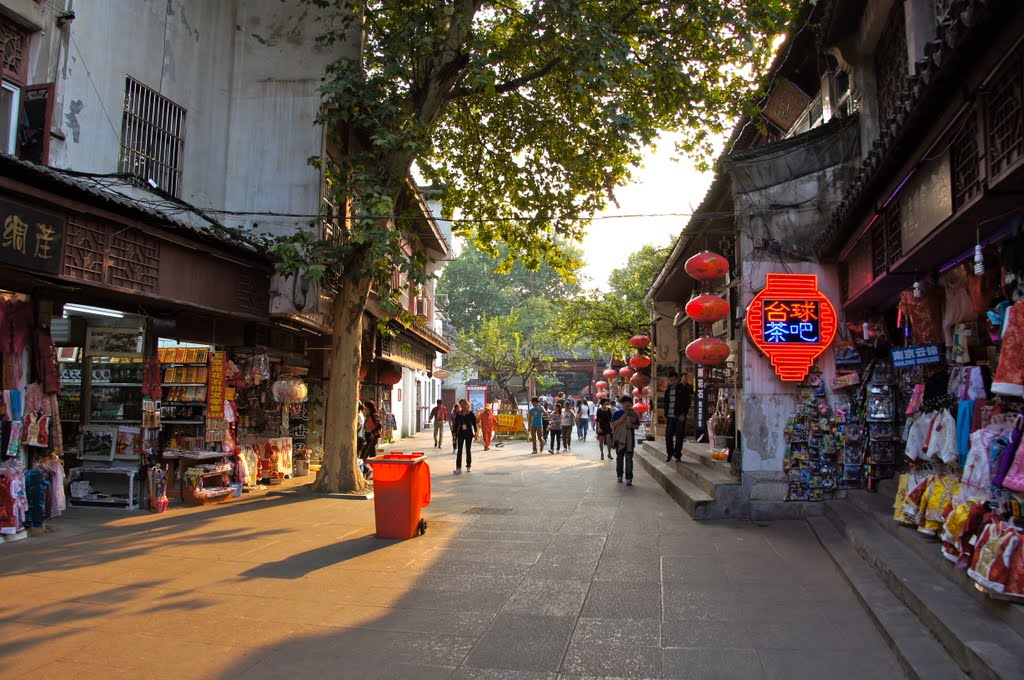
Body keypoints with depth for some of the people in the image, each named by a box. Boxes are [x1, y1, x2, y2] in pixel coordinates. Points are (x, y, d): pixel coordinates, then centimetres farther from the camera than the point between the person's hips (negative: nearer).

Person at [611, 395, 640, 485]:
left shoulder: (634, 414, 4)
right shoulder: (617, 413, -1)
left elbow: (637, 426, 10)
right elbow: (613, 425, -8)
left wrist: (632, 425, -11)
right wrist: (622, 418, -16)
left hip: (630, 439, 0)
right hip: (619, 438, 0)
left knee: (629, 459, -2)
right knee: (619, 458, 12)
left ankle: (629, 478, 1)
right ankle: (619, 475, 26)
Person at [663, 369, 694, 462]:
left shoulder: (683, 389, -1)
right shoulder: (667, 390, 14)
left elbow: (687, 402, -5)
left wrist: (683, 414, -12)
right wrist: (665, 415, 12)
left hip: (680, 417, -4)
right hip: (670, 417, 4)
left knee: (679, 436, -2)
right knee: (668, 435, 1)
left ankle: (677, 455, 7)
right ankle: (669, 454, 13)